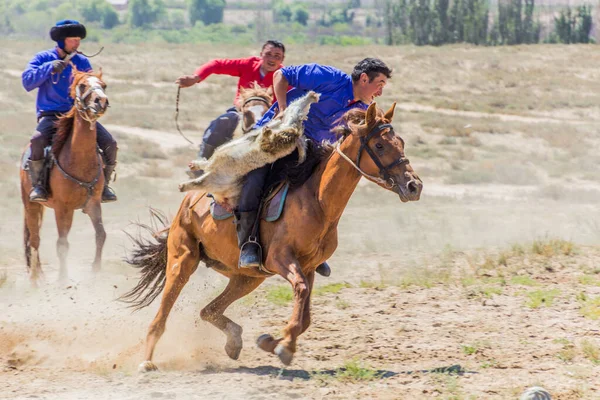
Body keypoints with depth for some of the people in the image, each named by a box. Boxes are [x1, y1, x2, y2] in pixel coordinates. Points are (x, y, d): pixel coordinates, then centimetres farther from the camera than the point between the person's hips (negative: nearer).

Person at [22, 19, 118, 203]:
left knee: (110, 143, -14)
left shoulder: (83, 62, 9)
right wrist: (49, 68, -20)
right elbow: (27, 81, -10)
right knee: (38, 140, -35)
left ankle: (103, 184, 5)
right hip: (51, 115, -3)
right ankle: (37, 184, -20)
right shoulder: (43, 59, 2)